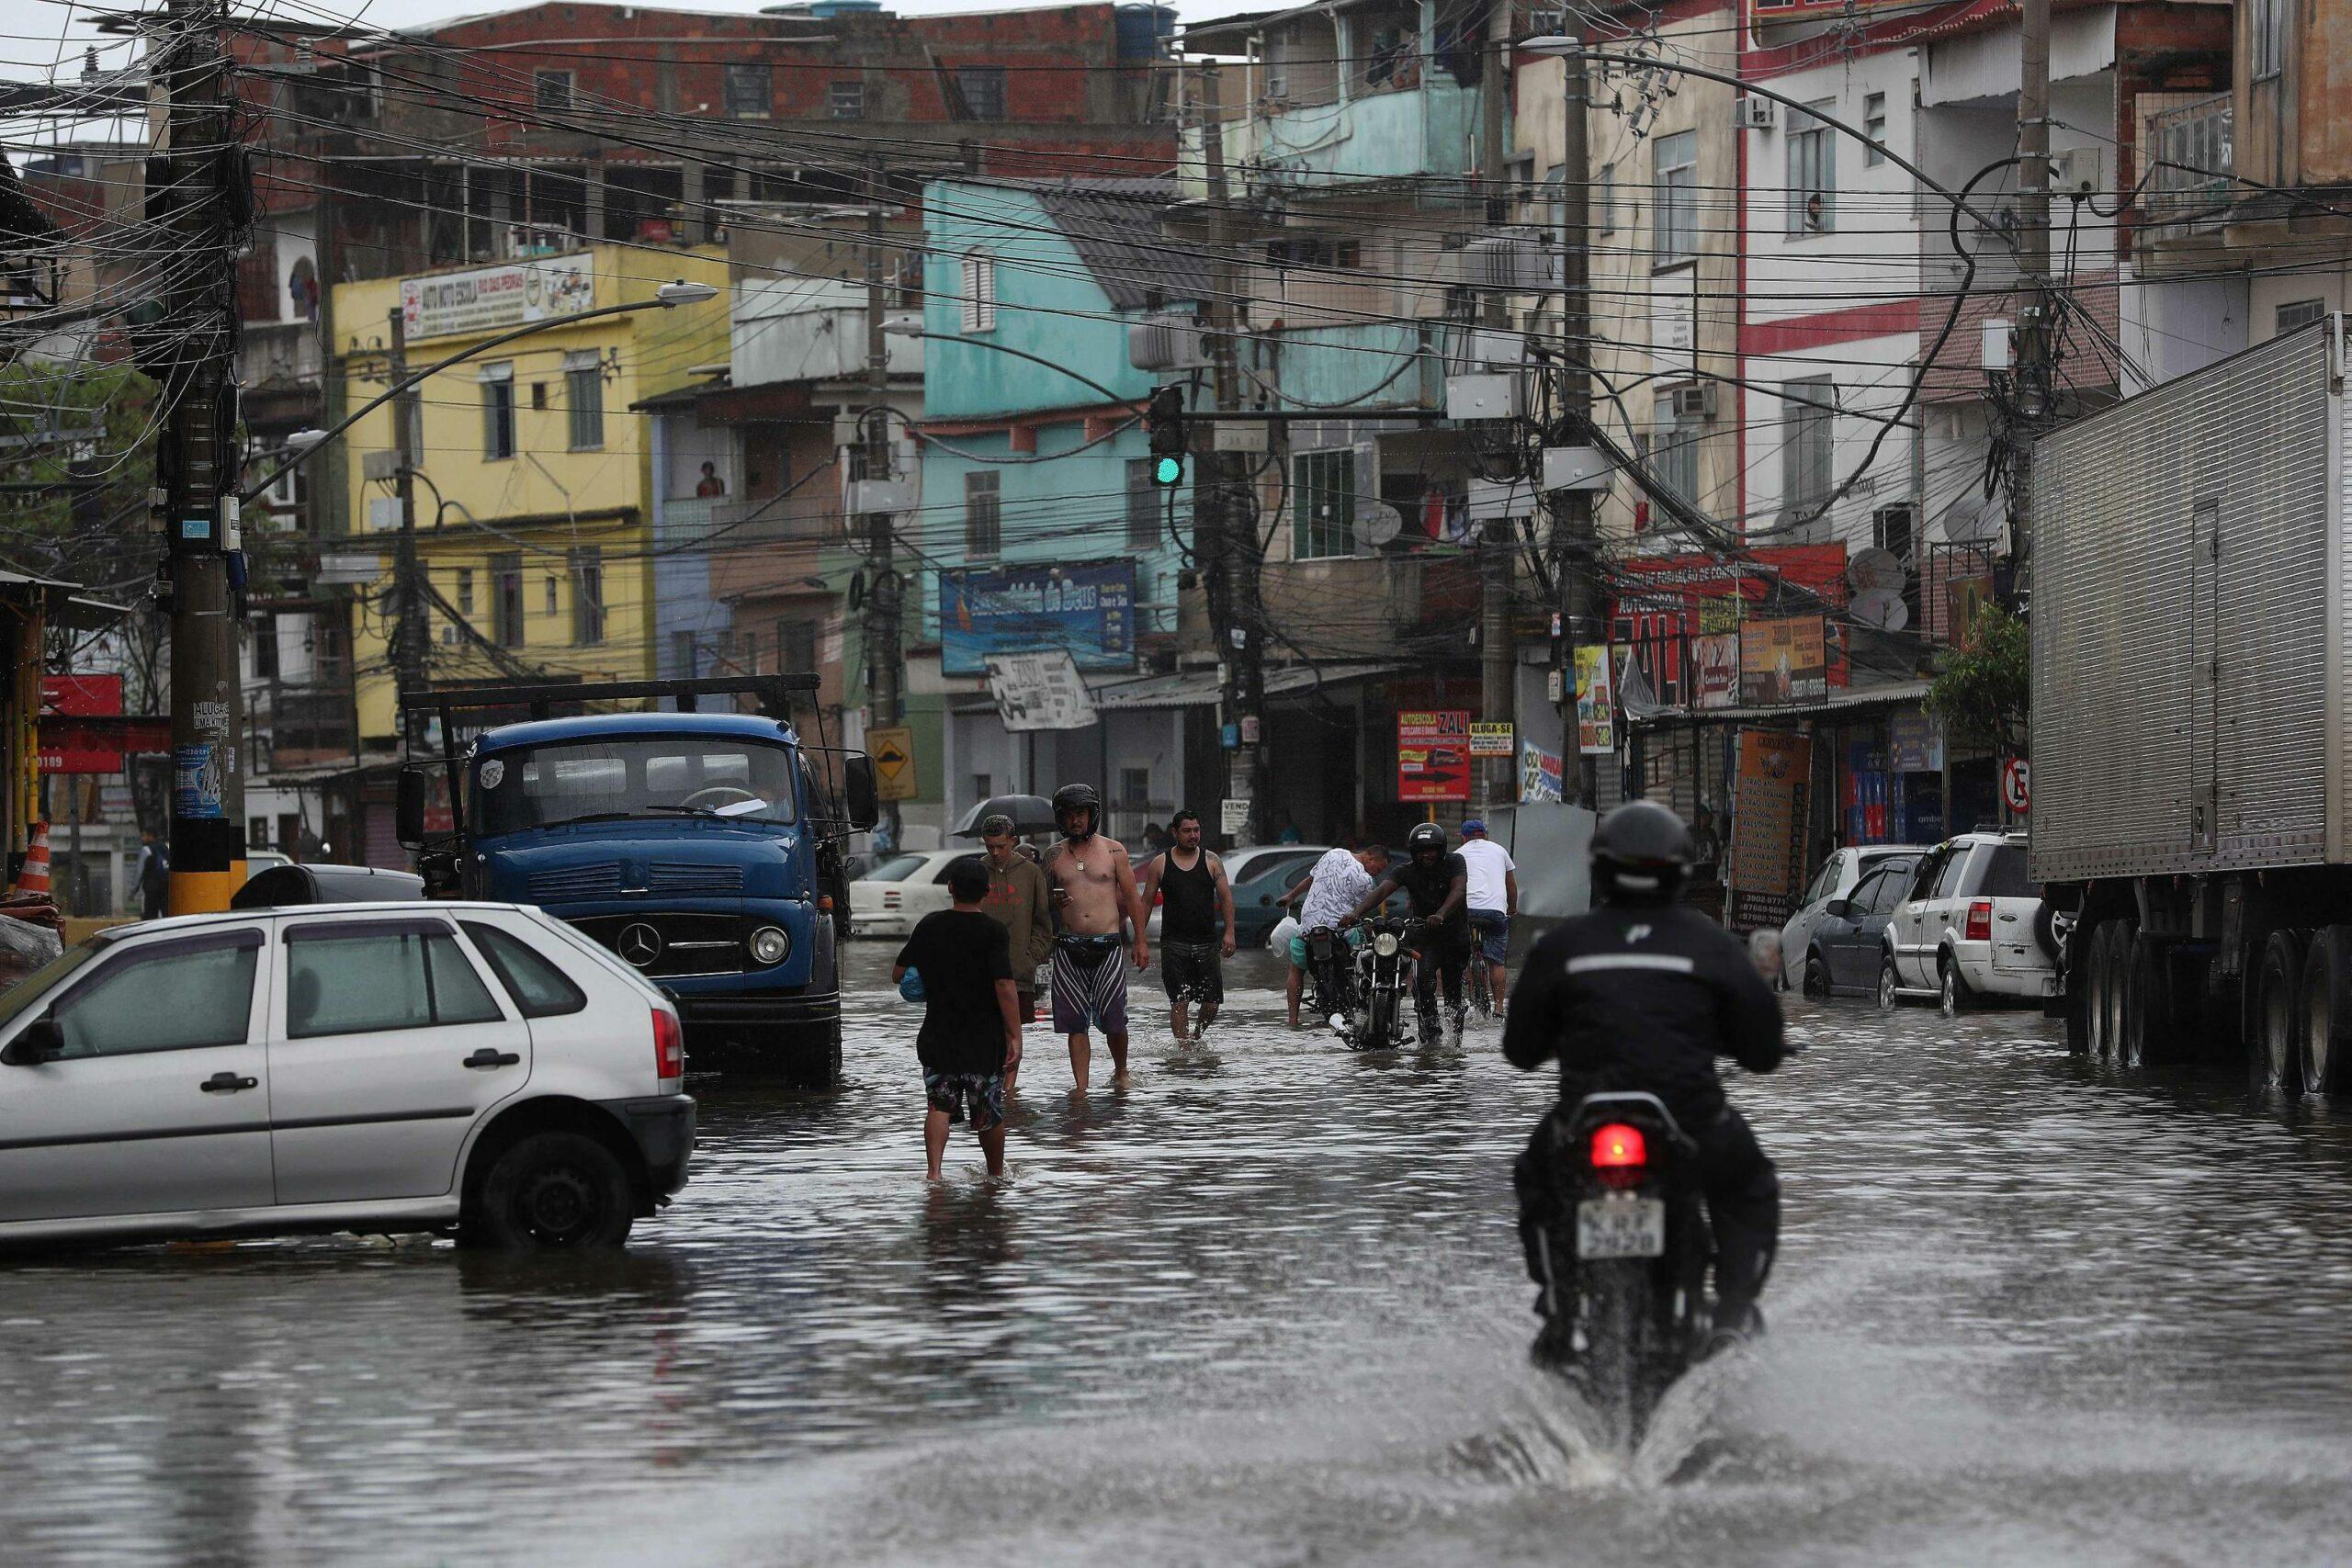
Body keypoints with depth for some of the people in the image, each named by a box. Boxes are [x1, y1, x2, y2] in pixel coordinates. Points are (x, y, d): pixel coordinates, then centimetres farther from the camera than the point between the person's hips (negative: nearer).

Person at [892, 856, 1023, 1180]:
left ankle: (934, 1170, -17)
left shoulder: (930, 925, 0)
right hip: (985, 1040, -2)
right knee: (990, 1113, 13)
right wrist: (1015, 1036, -14)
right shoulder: (993, 931, -11)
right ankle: (996, 1175, 29)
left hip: (938, 1037, 2)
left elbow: (898, 974, 8)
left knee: (940, 1106, 2)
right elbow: (1004, 986, -17)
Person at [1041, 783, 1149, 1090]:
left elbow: (1132, 897, 6)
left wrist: (1140, 941, 2)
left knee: (1113, 1019, -2)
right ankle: (1080, 1088, 2)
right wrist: (1054, 902, -9)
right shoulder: (1054, 855, 9)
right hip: (1069, 947, 2)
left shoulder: (1113, 851, 4)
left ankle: (1120, 1071, 24)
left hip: (1106, 946, -2)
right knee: (1075, 1024, -1)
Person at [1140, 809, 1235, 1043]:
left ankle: (1196, 1038, 26)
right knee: (1179, 1002, -8)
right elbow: (1146, 902, 8)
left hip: (1207, 942, 1)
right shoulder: (1160, 865, 4)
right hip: (1174, 943, -1)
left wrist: (1229, 933, -8)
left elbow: (1225, 897, 3)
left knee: (1211, 1003, 1)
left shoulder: (1211, 861, 7)